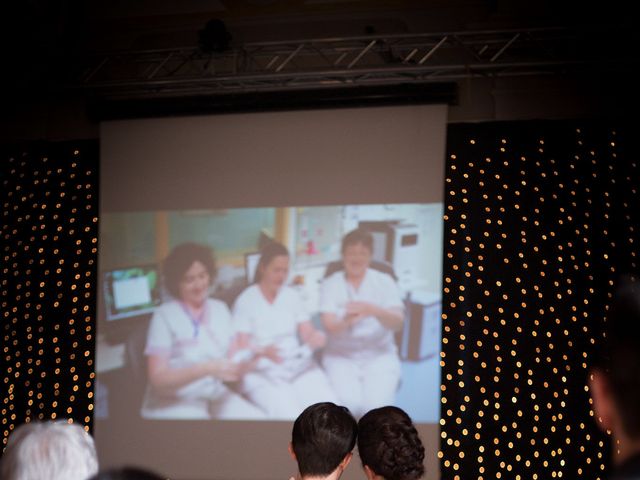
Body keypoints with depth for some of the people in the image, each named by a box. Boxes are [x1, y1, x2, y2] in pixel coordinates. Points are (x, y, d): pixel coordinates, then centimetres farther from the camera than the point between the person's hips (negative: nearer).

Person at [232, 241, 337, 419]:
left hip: (299, 366, 4)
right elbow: (241, 347, -7)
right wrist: (264, 352, -27)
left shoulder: (291, 295, 14)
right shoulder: (245, 301, 0)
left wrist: (318, 337, -16)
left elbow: (307, 332, 8)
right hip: (263, 372, -4)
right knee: (289, 415, -32)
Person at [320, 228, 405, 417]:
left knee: (376, 406, -24)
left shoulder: (384, 282, 2)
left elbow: (397, 322, -11)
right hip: (341, 356, 0)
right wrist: (346, 321, -35)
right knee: (348, 403, -27)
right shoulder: (331, 284, 1)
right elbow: (330, 327, -11)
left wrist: (373, 310, -32)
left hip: (380, 355, 0)